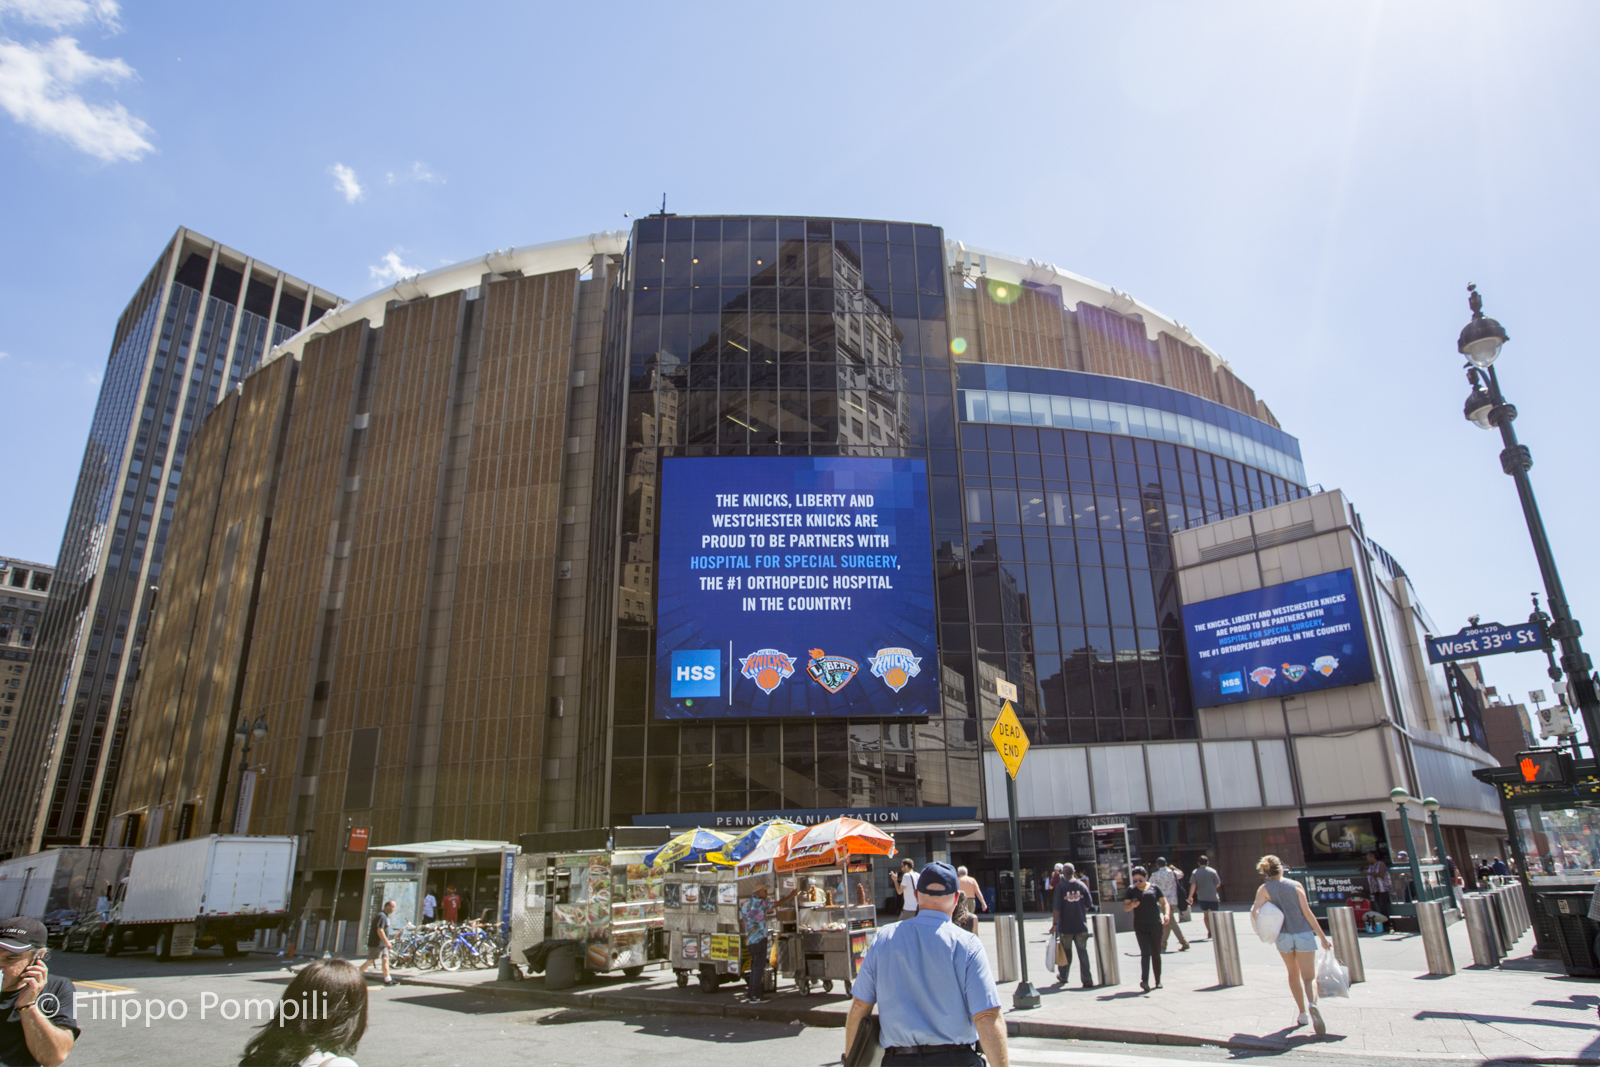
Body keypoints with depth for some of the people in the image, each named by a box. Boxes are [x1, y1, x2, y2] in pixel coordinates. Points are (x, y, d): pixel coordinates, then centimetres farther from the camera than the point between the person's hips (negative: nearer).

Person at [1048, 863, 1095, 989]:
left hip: (1065, 926, -2)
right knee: (1083, 952, 5)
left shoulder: (1060, 887, -10)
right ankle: (1087, 980, -2)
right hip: (1081, 926, 2)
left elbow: (1056, 908, -14)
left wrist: (1054, 924, -7)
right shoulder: (1082, 885, -1)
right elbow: (1089, 905, 5)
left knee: (1066, 953, 12)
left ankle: (1063, 977, 28)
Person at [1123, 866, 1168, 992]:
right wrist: (1131, 906, -18)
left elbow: (1165, 903, 7)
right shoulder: (1131, 890, 6)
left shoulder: (1154, 888, 6)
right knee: (1145, 953, -13)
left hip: (1155, 925, 1)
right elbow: (1125, 907, 5)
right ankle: (1144, 980, -22)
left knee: (1156, 954, 9)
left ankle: (1158, 981, 22)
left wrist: (1166, 914, -12)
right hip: (1140, 927, -1)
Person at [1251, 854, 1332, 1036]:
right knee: (1309, 977, 0)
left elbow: (1255, 913, -12)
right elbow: (1307, 913, -6)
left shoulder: (1264, 889, -1)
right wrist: (1322, 937, -1)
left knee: (1294, 974, 22)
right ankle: (1312, 1004, -29)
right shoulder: (1296, 885, -1)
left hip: (1283, 936, 1)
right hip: (1303, 934, -1)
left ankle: (1303, 1014, 24)